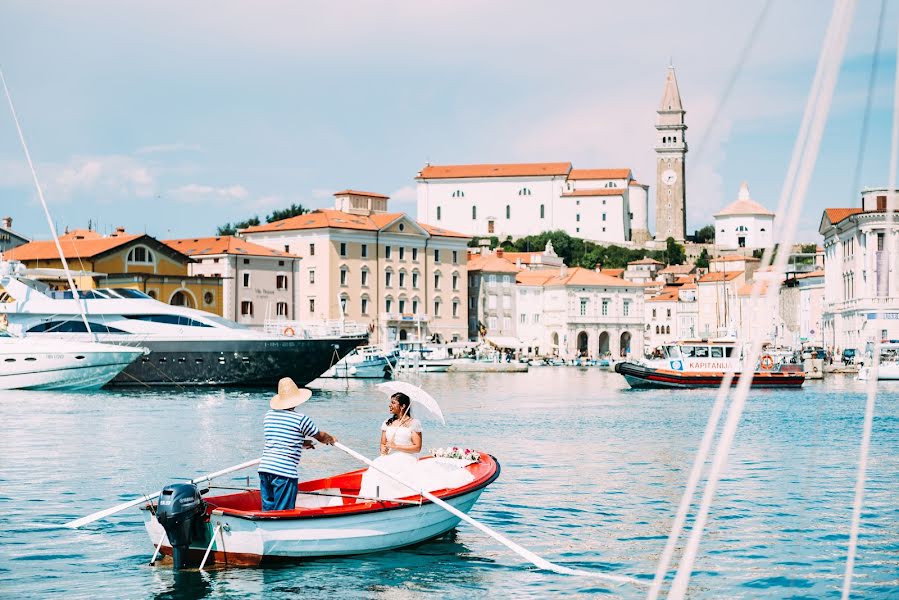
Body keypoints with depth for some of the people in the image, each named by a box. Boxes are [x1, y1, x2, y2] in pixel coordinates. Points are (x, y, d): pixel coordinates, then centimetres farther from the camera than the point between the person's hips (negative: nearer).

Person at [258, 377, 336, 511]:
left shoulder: (269, 415, 13)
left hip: (264, 468, 6)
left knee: (267, 509, 13)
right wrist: (331, 439, 33)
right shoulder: (300, 419, -5)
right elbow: (321, 436, 10)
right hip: (285, 471, -6)